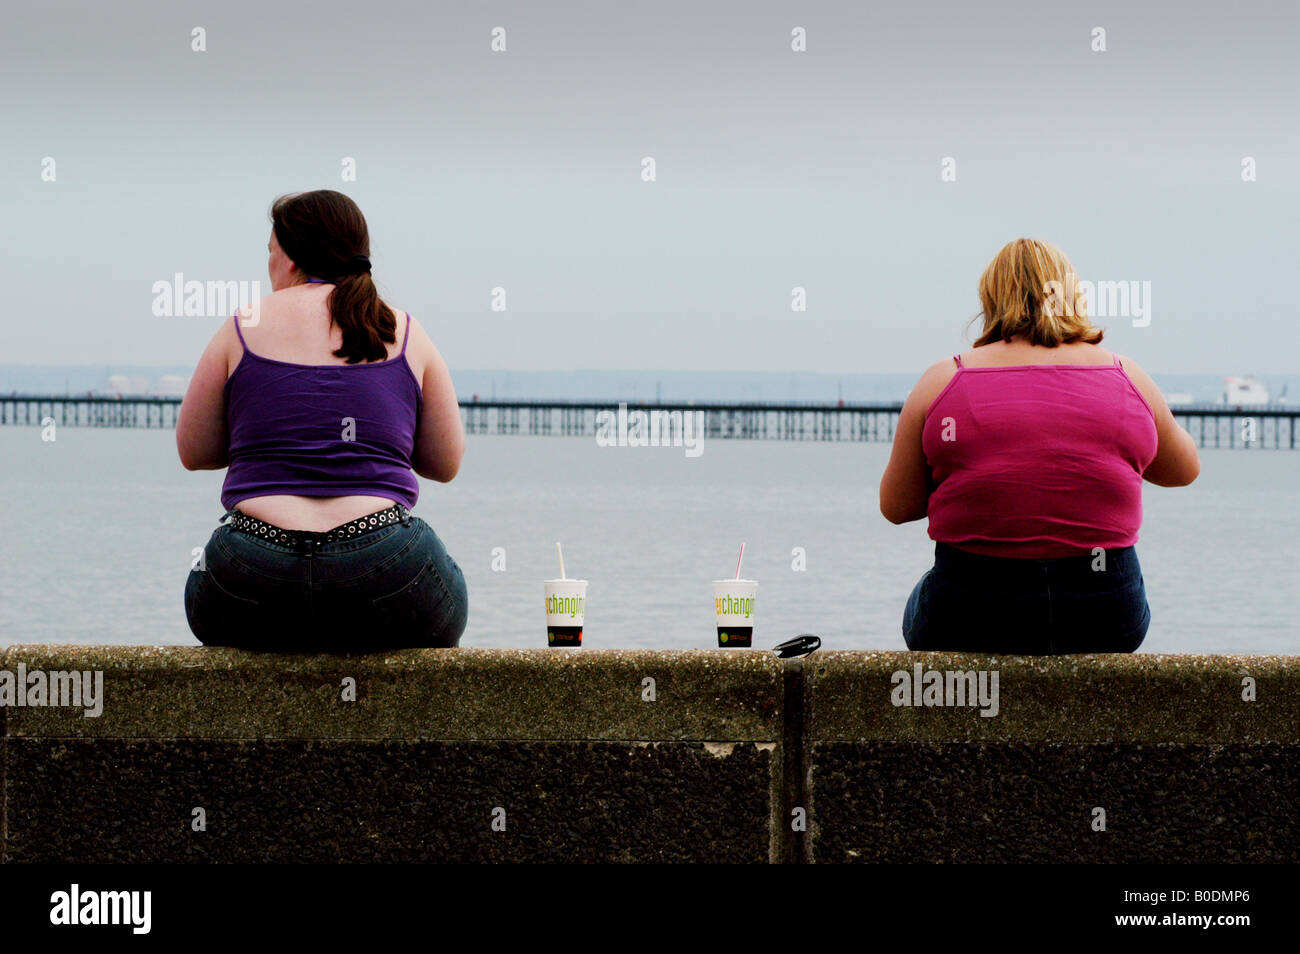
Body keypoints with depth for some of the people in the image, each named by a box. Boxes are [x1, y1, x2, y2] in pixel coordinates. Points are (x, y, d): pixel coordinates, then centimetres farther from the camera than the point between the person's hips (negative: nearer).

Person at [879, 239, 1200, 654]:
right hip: (1106, 622, 1)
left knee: (920, 609, 33)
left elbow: (896, 507, 5)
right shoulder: (1127, 377, 3)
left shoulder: (941, 381, -2)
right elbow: (1185, 469, 20)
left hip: (971, 623, -1)